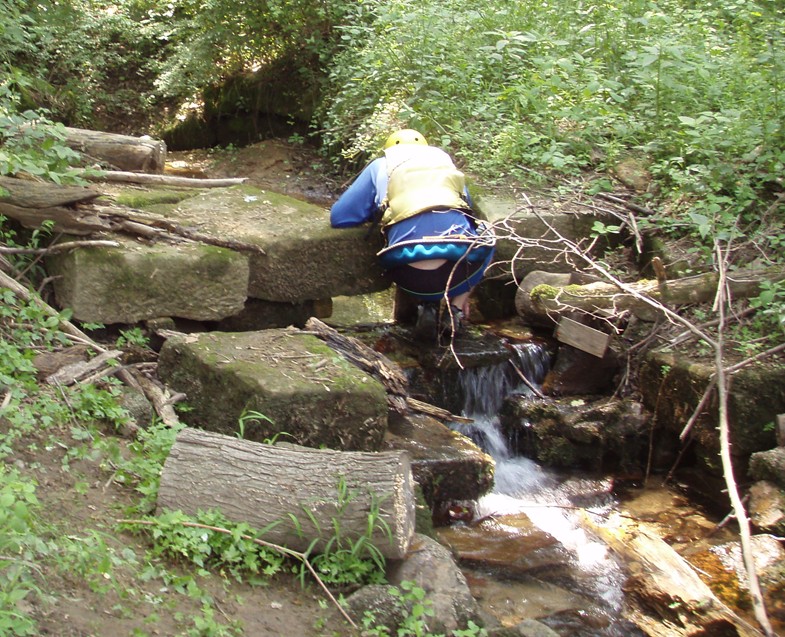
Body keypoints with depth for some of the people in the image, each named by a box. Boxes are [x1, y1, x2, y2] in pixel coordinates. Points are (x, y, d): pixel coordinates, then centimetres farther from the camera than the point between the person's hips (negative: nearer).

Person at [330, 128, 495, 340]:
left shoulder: (380, 166, 21)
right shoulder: (444, 159, 28)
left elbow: (339, 217, 17)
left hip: (411, 277, 1)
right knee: (482, 240, 35)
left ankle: (427, 305, 11)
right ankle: (454, 310, 16)